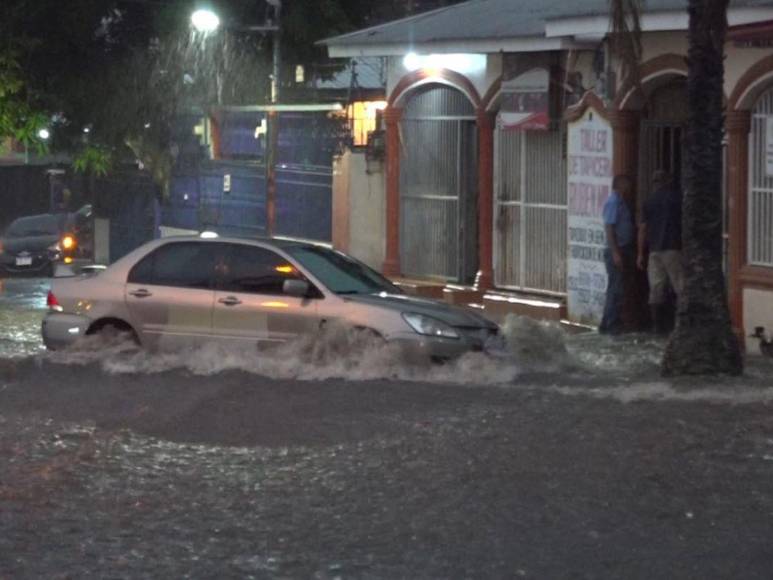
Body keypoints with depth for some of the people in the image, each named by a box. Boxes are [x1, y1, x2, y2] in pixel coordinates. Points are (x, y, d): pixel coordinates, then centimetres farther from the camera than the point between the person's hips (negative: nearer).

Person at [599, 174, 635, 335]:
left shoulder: (620, 202, 17)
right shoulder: (614, 202, -13)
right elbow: (609, 227, -19)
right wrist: (615, 252, -25)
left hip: (621, 250, 10)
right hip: (616, 251, -10)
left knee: (616, 290, 12)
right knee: (616, 290, -10)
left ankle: (609, 325, 16)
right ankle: (610, 325, -9)